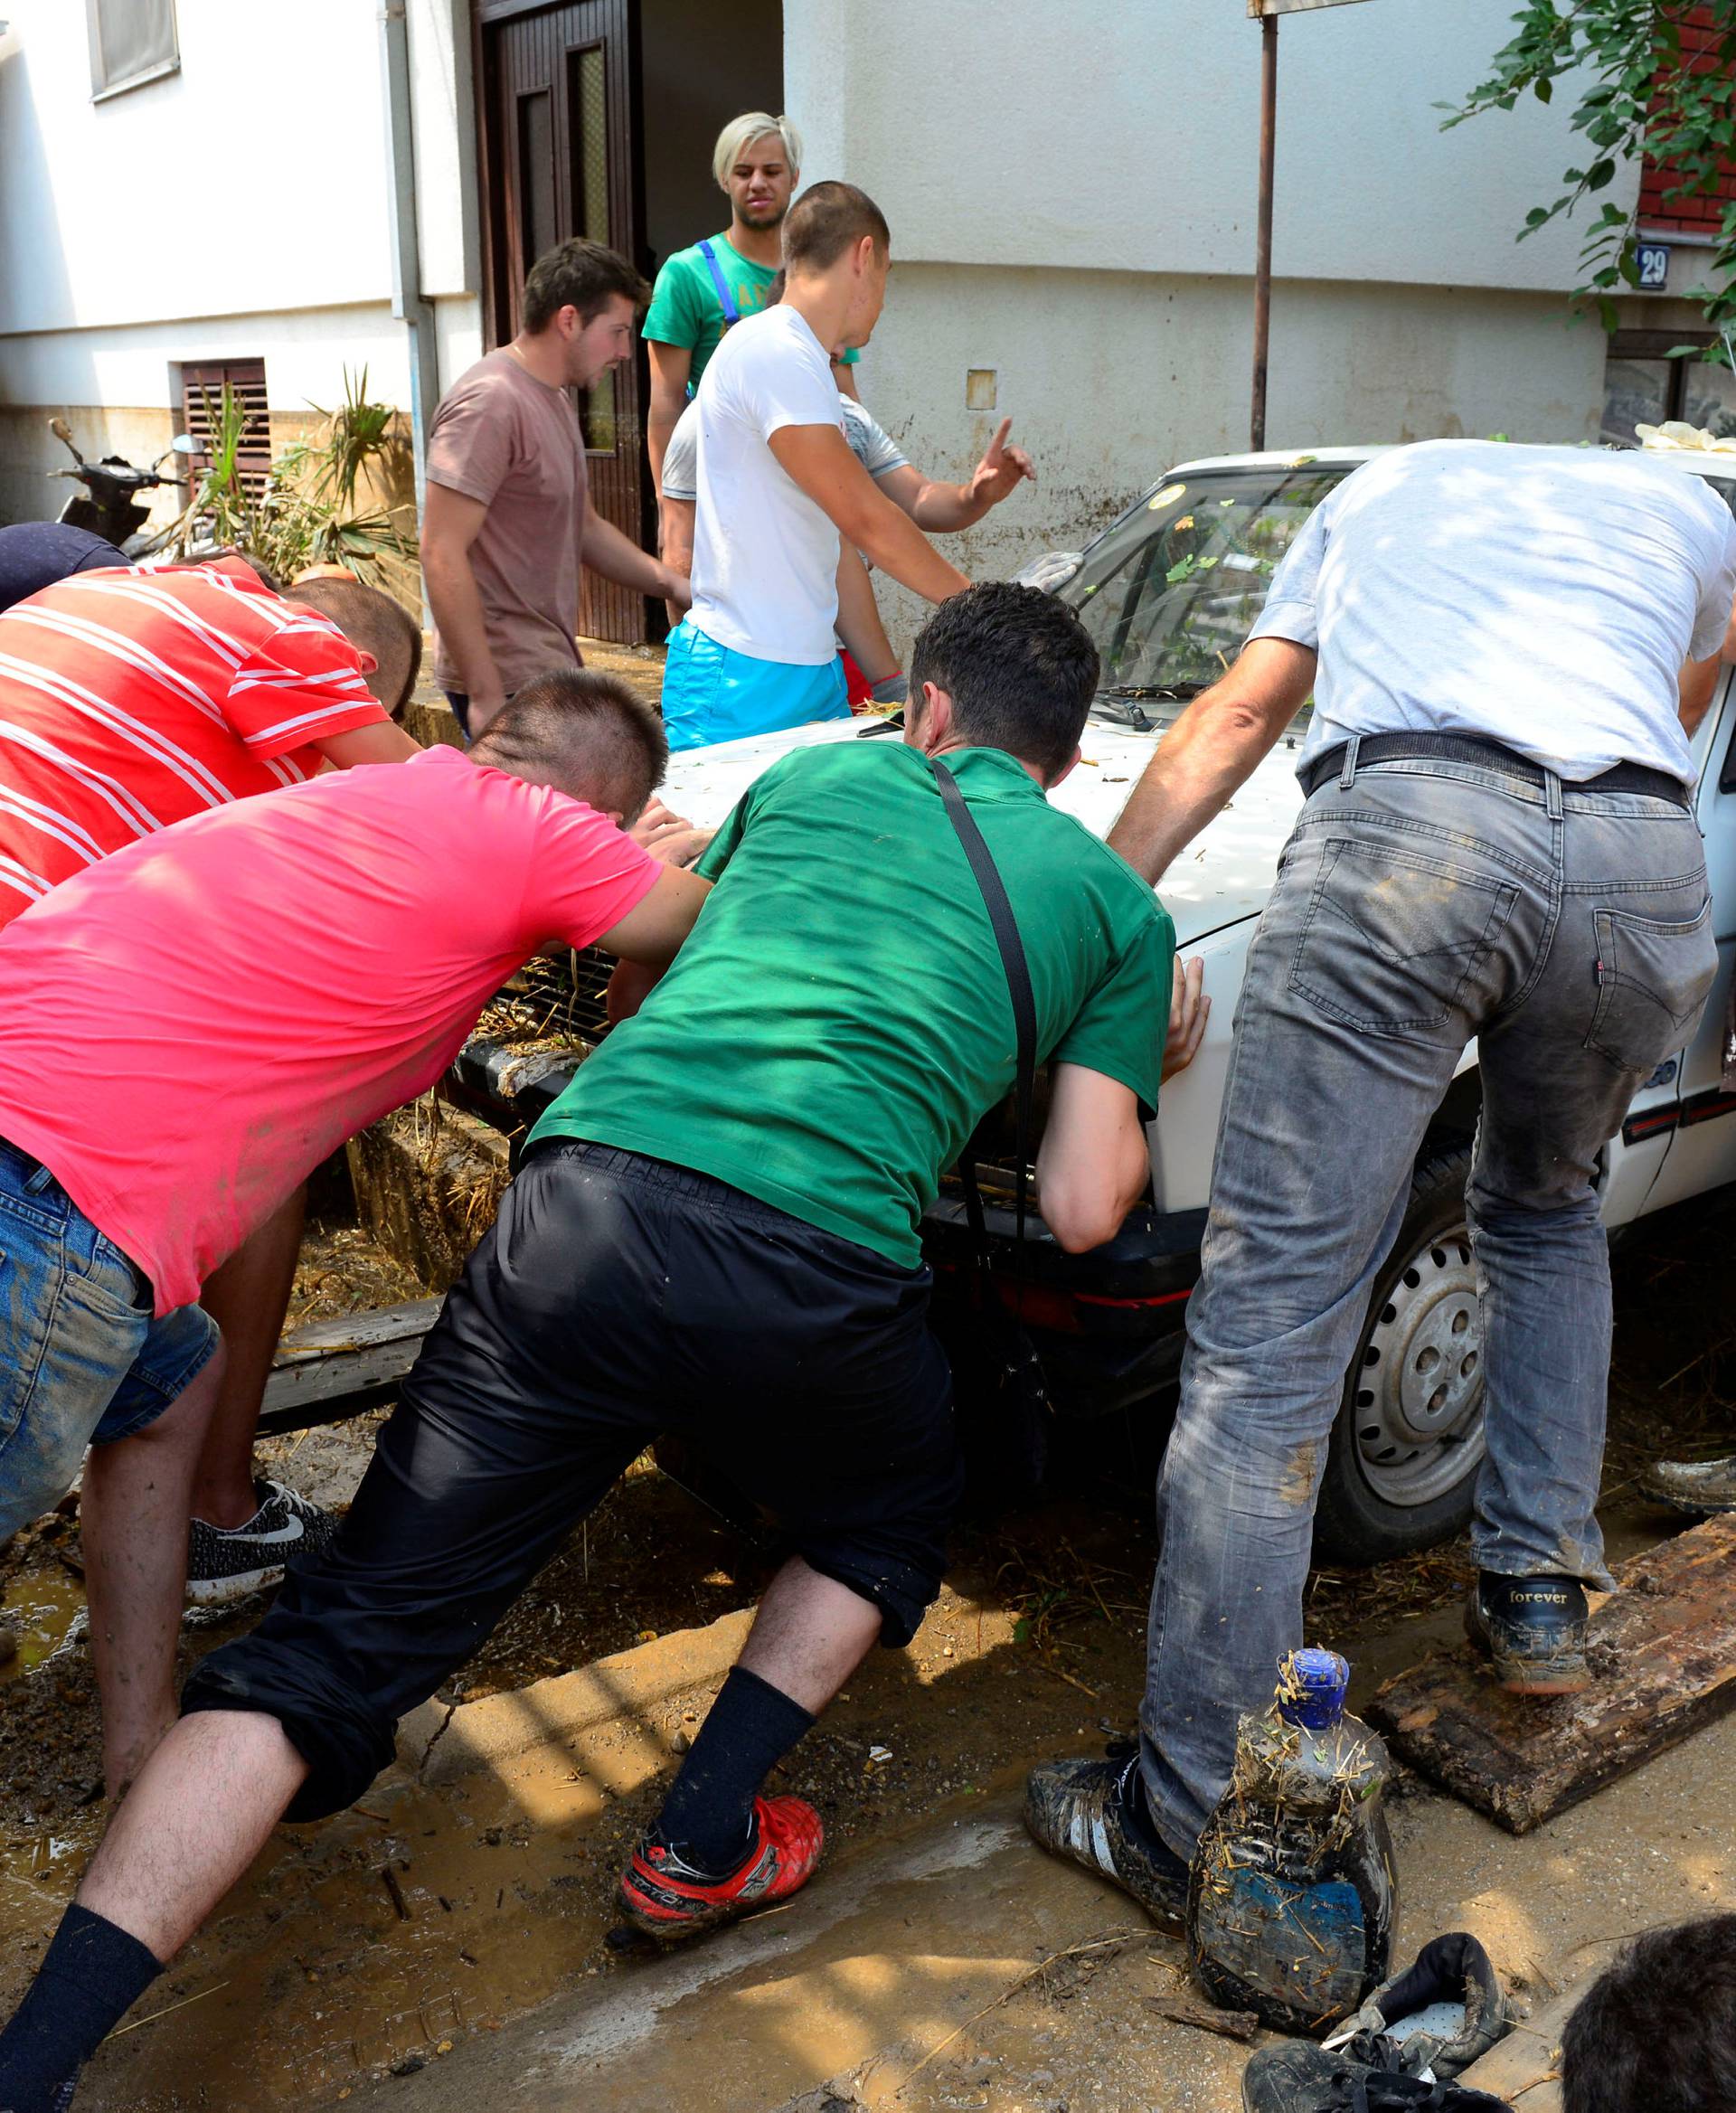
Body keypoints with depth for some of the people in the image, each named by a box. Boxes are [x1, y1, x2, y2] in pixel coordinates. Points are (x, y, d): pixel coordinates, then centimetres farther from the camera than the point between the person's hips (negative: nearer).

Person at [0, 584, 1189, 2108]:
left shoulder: (817, 773, 25)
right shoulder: (1119, 906, 20)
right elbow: (1083, 1211, 13)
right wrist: (1125, 1081, 34)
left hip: (588, 1199, 2)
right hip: (817, 1279, -1)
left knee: (340, 1644, 10)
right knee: (892, 1519, 33)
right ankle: (703, 1846, 25)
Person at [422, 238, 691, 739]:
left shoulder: (554, 398, 17)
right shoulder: (490, 402, -15)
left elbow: (584, 526, 24)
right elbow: (442, 554, -20)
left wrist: (673, 585, 10)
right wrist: (485, 694, -23)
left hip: (550, 668, 10)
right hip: (508, 682, -10)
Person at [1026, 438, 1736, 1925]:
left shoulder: (1383, 484, 37)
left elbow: (1240, 713, 28)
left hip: (1406, 830, -2)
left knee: (1270, 1329, -4)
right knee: (1548, 1213, 32)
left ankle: (1190, 1817, -1)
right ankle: (1540, 1593, 28)